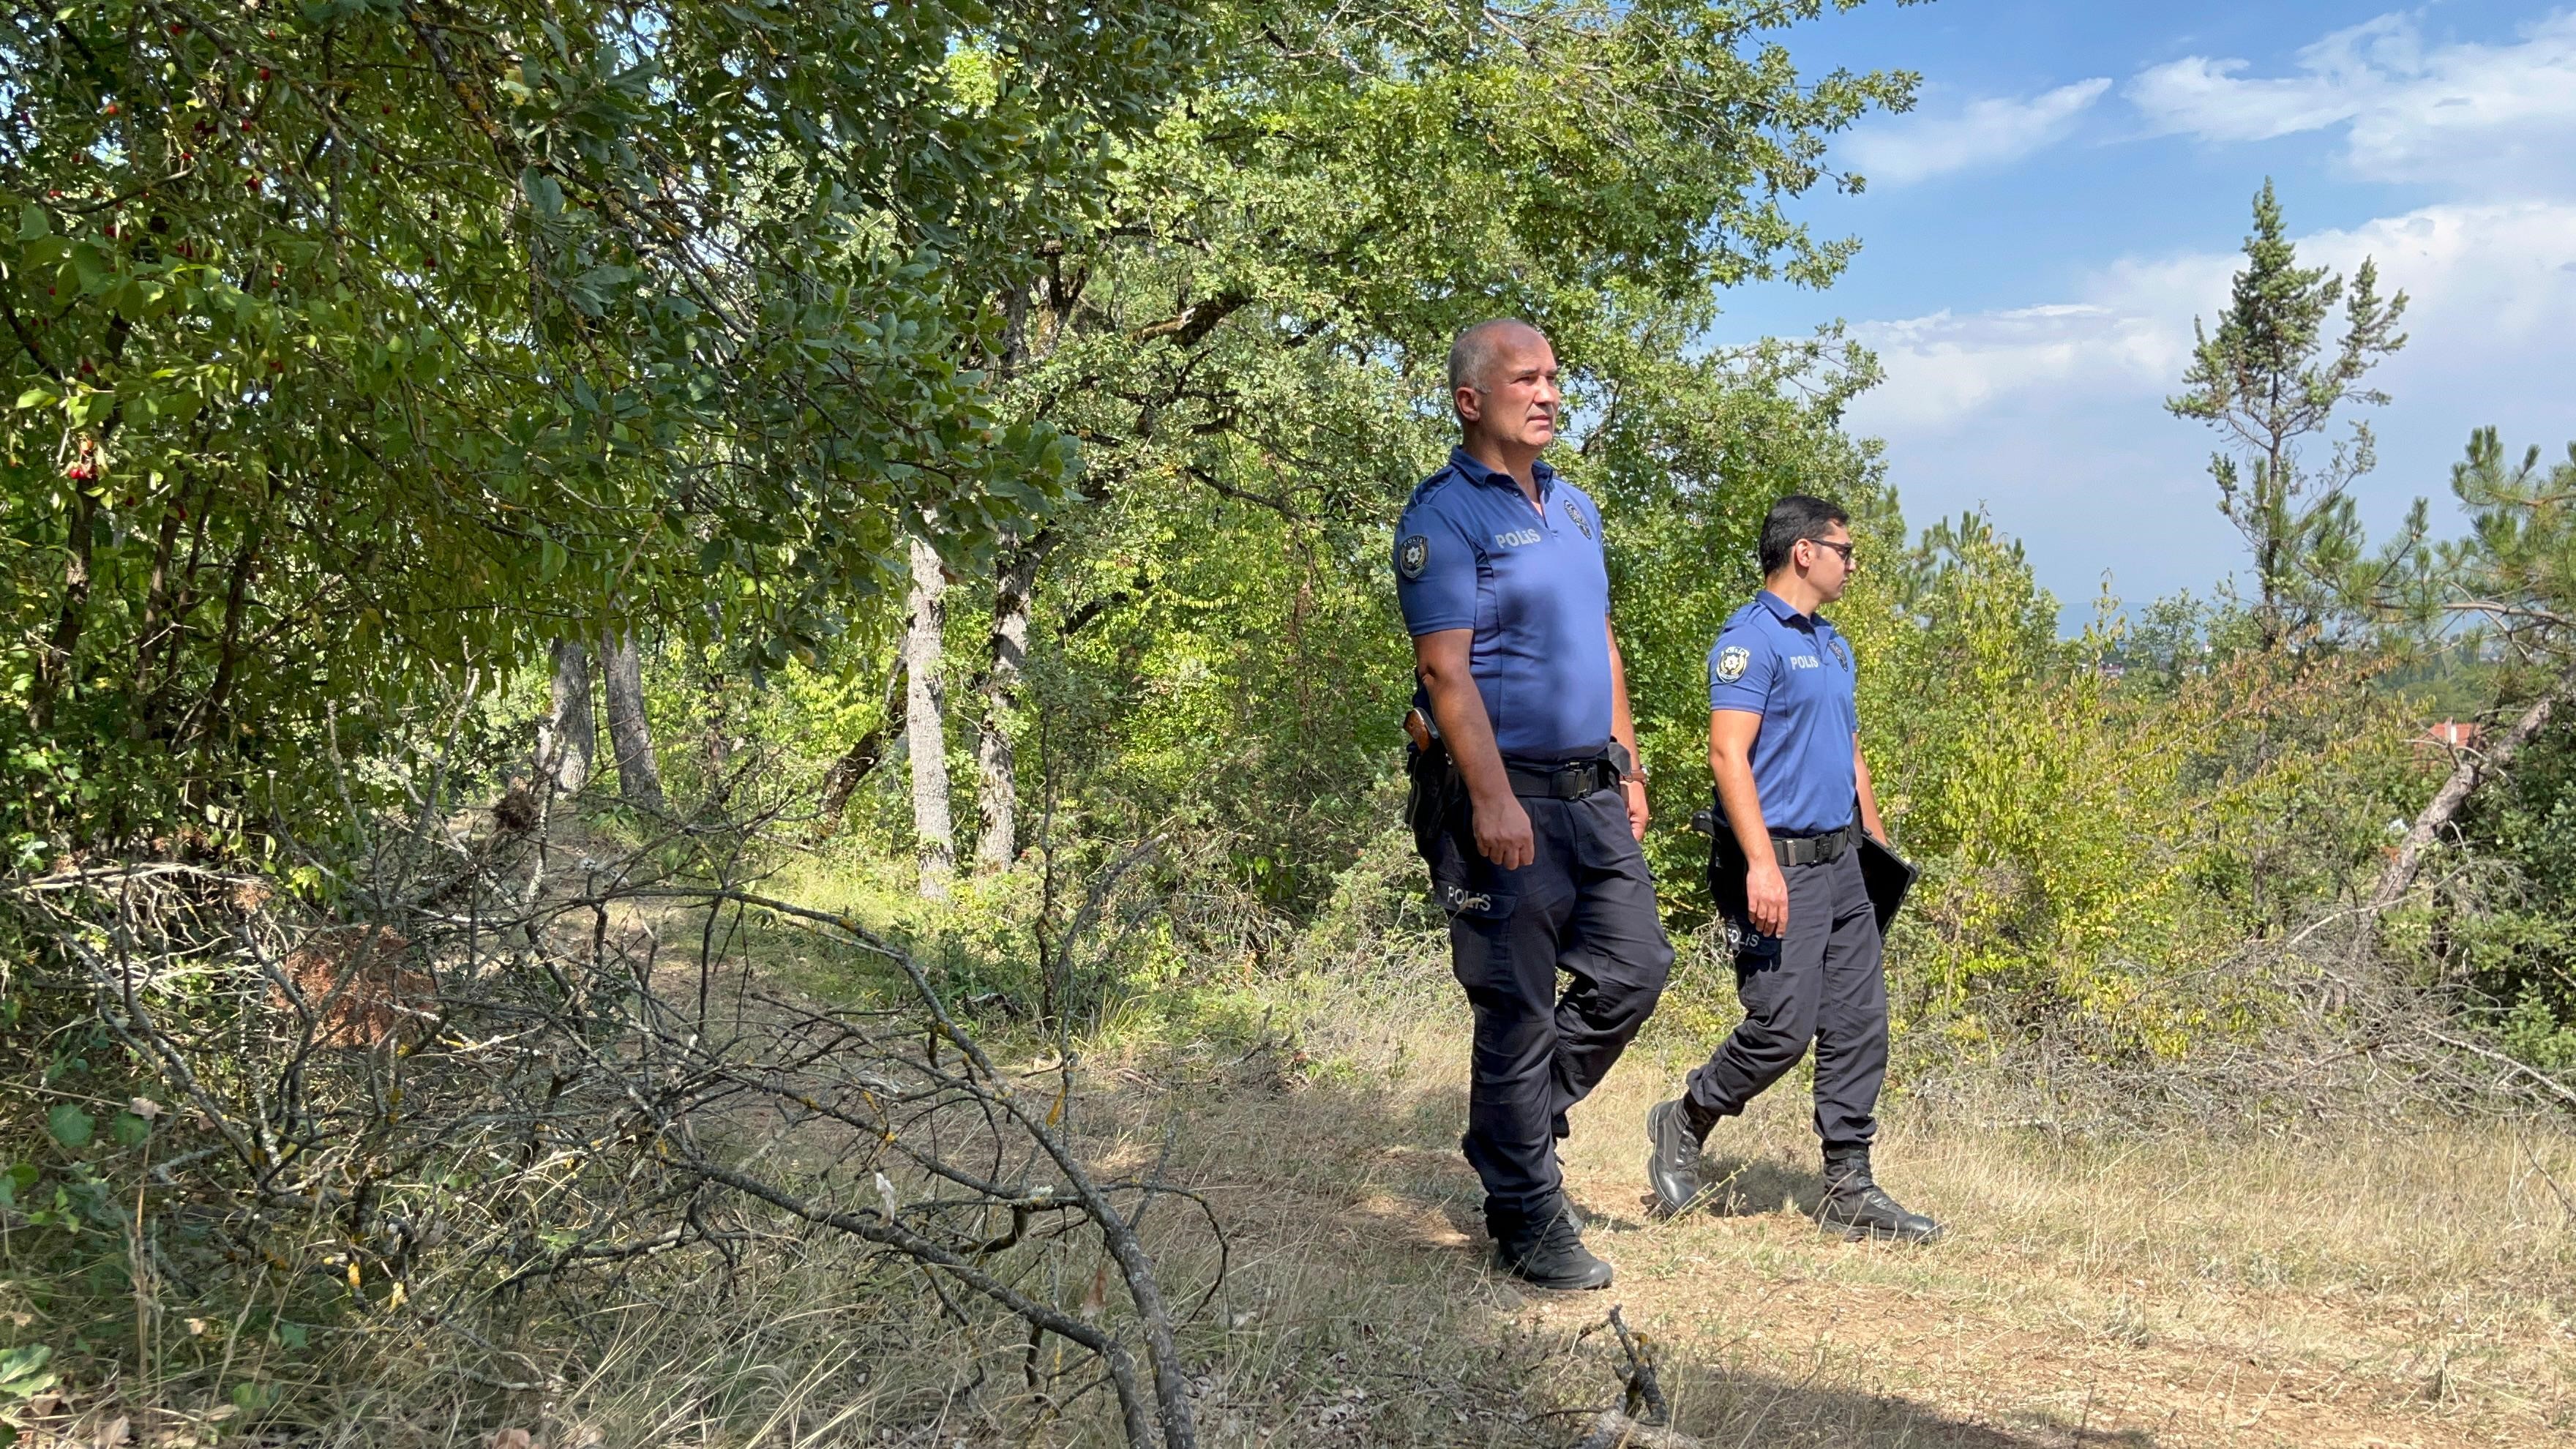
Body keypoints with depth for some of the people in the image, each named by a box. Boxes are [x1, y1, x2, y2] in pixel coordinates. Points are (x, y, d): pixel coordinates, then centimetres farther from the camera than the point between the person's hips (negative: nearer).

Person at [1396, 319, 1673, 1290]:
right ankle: (1528, 1220, 10)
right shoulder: (1444, 514, -10)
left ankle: (1521, 1129, 28)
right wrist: (1493, 799, -23)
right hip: (1504, 796, -8)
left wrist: (1628, 768, 17)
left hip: (1592, 790, 8)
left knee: (1634, 966, 9)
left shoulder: (1575, 508, 16)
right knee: (1518, 1008, -2)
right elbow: (1445, 667, -17)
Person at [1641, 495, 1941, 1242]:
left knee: (1859, 1026, 6)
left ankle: (1849, 1192, 13)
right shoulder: (1752, 638, -11)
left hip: (1840, 864, 9)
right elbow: (1728, 754, -19)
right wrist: (1762, 864, -25)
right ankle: (1685, 1124, 16)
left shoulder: (1832, 646, 18)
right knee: (1783, 1028, -8)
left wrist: (1877, 840, 22)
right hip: (1778, 866, -9)